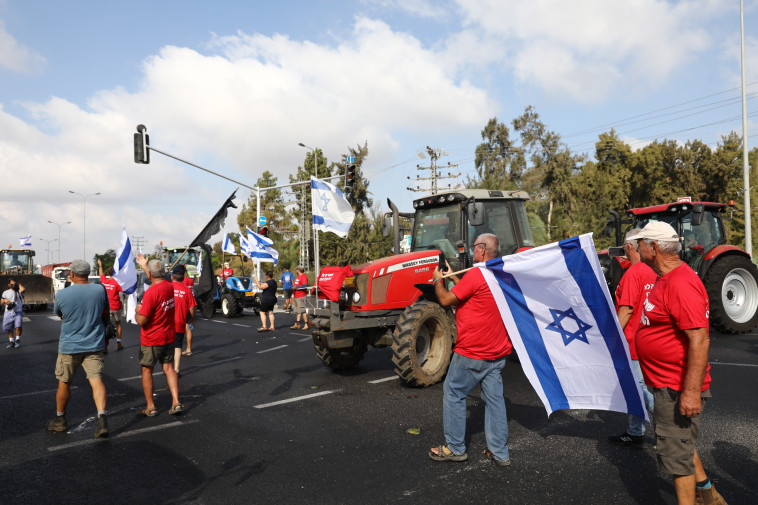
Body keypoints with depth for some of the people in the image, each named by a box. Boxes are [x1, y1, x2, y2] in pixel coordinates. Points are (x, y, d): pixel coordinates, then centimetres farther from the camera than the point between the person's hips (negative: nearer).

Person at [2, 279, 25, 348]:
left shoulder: (19, 291, 5)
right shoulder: (6, 292, 12)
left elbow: (23, 289, -19)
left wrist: (18, 284, -2)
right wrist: (5, 300, -12)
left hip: (18, 312, -3)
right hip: (8, 313, 3)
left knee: (18, 326, -17)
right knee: (9, 328, 7)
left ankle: (17, 340, 0)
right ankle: (11, 342, 20)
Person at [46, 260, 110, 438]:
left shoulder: (62, 294, -12)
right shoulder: (100, 290, -6)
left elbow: (57, 313, 9)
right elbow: (105, 315, 7)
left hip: (69, 346, -1)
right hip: (94, 344, 1)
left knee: (64, 382, 15)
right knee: (96, 380, -2)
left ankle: (60, 419, 31)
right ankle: (102, 418, -17)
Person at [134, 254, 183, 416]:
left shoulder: (150, 293, -24)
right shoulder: (170, 286, -1)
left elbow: (141, 320, -23)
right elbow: (158, 279, 24)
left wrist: (138, 310, -2)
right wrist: (144, 265, 35)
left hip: (151, 340, -6)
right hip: (169, 337, 6)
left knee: (147, 371, 9)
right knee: (168, 368, 12)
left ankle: (150, 407, 16)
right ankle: (176, 402, 3)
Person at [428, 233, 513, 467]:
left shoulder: (476, 274, -19)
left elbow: (446, 300, -13)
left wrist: (438, 280, 4)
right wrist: (452, 276, 22)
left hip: (471, 353, -8)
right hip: (497, 352, 8)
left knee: (453, 394, 7)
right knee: (494, 398, 11)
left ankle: (455, 448, 14)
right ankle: (499, 452, 17)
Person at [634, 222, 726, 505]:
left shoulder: (681, 284, -25)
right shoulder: (666, 279, 9)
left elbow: (699, 340, -30)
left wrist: (691, 391, -30)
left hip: (677, 389, -11)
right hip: (668, 384, 11)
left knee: (676, 452, 1)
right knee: (681, 443, 26)